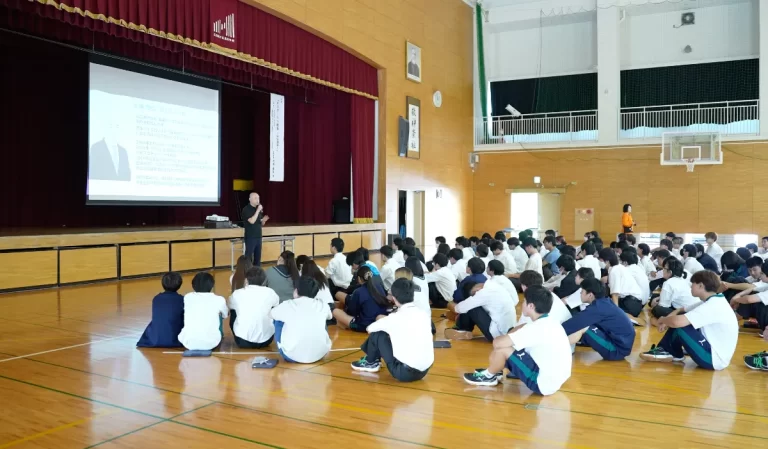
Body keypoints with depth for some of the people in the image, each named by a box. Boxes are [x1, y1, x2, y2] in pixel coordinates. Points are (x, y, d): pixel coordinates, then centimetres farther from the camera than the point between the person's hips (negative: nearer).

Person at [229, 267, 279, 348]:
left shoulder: (237, 293, -4)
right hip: (265, 341, 1)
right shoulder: (270, 292, -3)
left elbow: (230, 307, 18)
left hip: (242, 341, 0)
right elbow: (277, 303, 19)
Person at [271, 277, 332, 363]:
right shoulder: (322, 306, 6)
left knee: (278, 320, 22)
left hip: (292, 356, -2)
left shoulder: (287, 305, 1)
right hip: (320, 354, 3)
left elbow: (271, 314, 24)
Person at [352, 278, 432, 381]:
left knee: (376, 334, 6)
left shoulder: (394, 318, -9)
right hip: (424, 371, 6)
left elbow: (370, 329, 8)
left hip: (405, 372, -6)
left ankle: (371, 363, 32)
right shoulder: (424, 315, 5)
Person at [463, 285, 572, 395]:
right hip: (556, 380, 9)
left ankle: (488, 376, 17)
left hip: (543, 384, -9)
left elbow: (497, 343, -23)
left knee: (502, 349, -11)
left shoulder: (537, 328, -24)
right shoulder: (549, 321, 4)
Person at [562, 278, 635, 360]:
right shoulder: (604, 302, 7)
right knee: (582, 324, 12)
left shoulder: (597, 308, -19)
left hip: (618, 350, -10)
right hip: (623, 345, 10)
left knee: (582, 328, -18)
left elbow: (574, 324, -18)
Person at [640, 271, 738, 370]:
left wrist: (663, 320, -11)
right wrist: (667, 320, -5)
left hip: (714, 359, -10)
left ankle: (675, 355, 8)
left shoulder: (712, 306, -25)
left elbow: (677, 322, -35)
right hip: (712, 349, 10)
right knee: (681, 321, 7)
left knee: (679, 324, -18)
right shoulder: (713, 302, 7)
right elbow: (681, 311, 16)